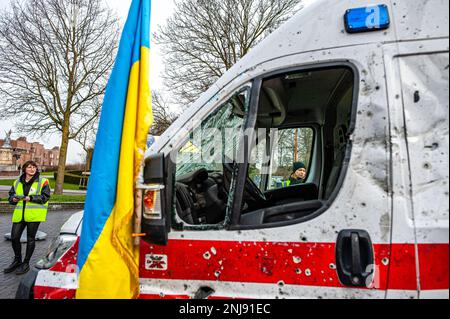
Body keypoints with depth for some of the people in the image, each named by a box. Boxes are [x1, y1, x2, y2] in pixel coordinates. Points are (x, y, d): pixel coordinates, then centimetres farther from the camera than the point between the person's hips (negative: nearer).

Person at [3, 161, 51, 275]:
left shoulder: (42, 181, -4)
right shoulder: (17, 183, 12)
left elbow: (45, 197, -9)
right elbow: (11, 195, 18)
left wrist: (31, 198, -19)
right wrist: (13, 199, -5)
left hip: (34, 214, -4)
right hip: (19, 214, 5)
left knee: (30, 239, 5)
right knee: (14, 237, 6)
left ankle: (26, 263, 21)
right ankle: (17, 260, 29)